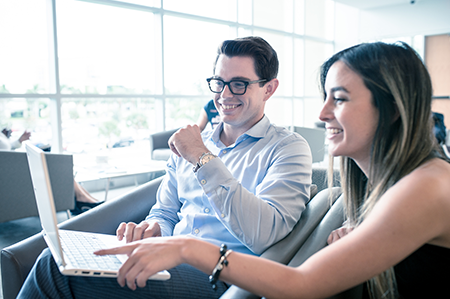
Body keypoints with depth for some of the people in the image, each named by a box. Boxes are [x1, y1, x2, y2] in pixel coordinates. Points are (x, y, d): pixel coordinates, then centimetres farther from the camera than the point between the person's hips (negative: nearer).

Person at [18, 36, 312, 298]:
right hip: (169, 261, 6)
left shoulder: (289, 148, -3)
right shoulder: (193, 142, 17)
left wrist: (203, 159, -18)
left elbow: (264, 235, -19)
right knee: (57, 258, -19)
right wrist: (151, 230, -6)